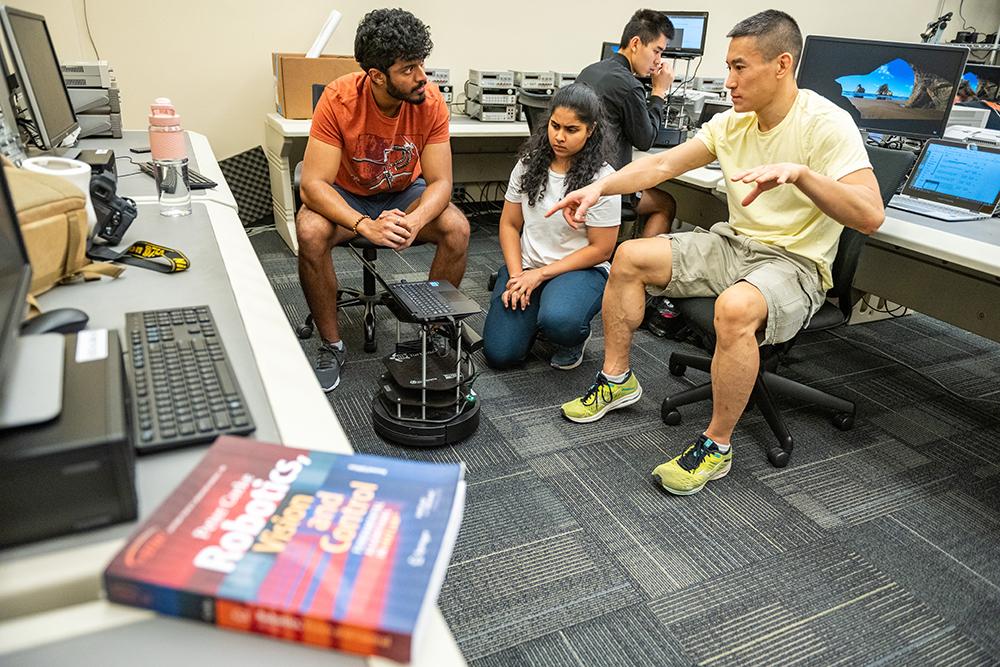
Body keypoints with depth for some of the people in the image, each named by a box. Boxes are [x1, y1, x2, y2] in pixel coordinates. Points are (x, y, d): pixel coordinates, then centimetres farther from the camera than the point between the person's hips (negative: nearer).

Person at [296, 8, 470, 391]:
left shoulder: (431, 102, -19)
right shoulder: (339, 99, -25)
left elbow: (440, 182, -18)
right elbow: (313, 183, -28)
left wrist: (415, 220, -41)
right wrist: (366, 225, -45)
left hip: (405, 193, 2)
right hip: (346, 196, -1)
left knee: (457, 228, -26)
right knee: (310, 232, -32)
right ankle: (331, 345, -12)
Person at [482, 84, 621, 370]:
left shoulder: (601, 178, -12)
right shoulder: (529, 163, 1)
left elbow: (600, 249, -11)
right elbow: (510, 224, 6)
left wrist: (540, 275, -15)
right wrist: (517, 275, -10)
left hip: (579, 269, -4)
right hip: (526, 265, 4)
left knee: (558, 321, -38)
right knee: (499, 354, -11)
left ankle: (575, 338, 1)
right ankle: (535, 313, 21)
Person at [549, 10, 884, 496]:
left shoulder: (826, 124, -17)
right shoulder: (733, 122, 4)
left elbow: (870, 216, -27)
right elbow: (663, 165, 1)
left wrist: (798, 173, -42)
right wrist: (599, 187, -13)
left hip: (795, 264, -7)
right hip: (733, 244, 7)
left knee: (735, 308, -39)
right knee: (629, 257, -3)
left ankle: (717, 446, -17)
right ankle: (616, 380, 11)